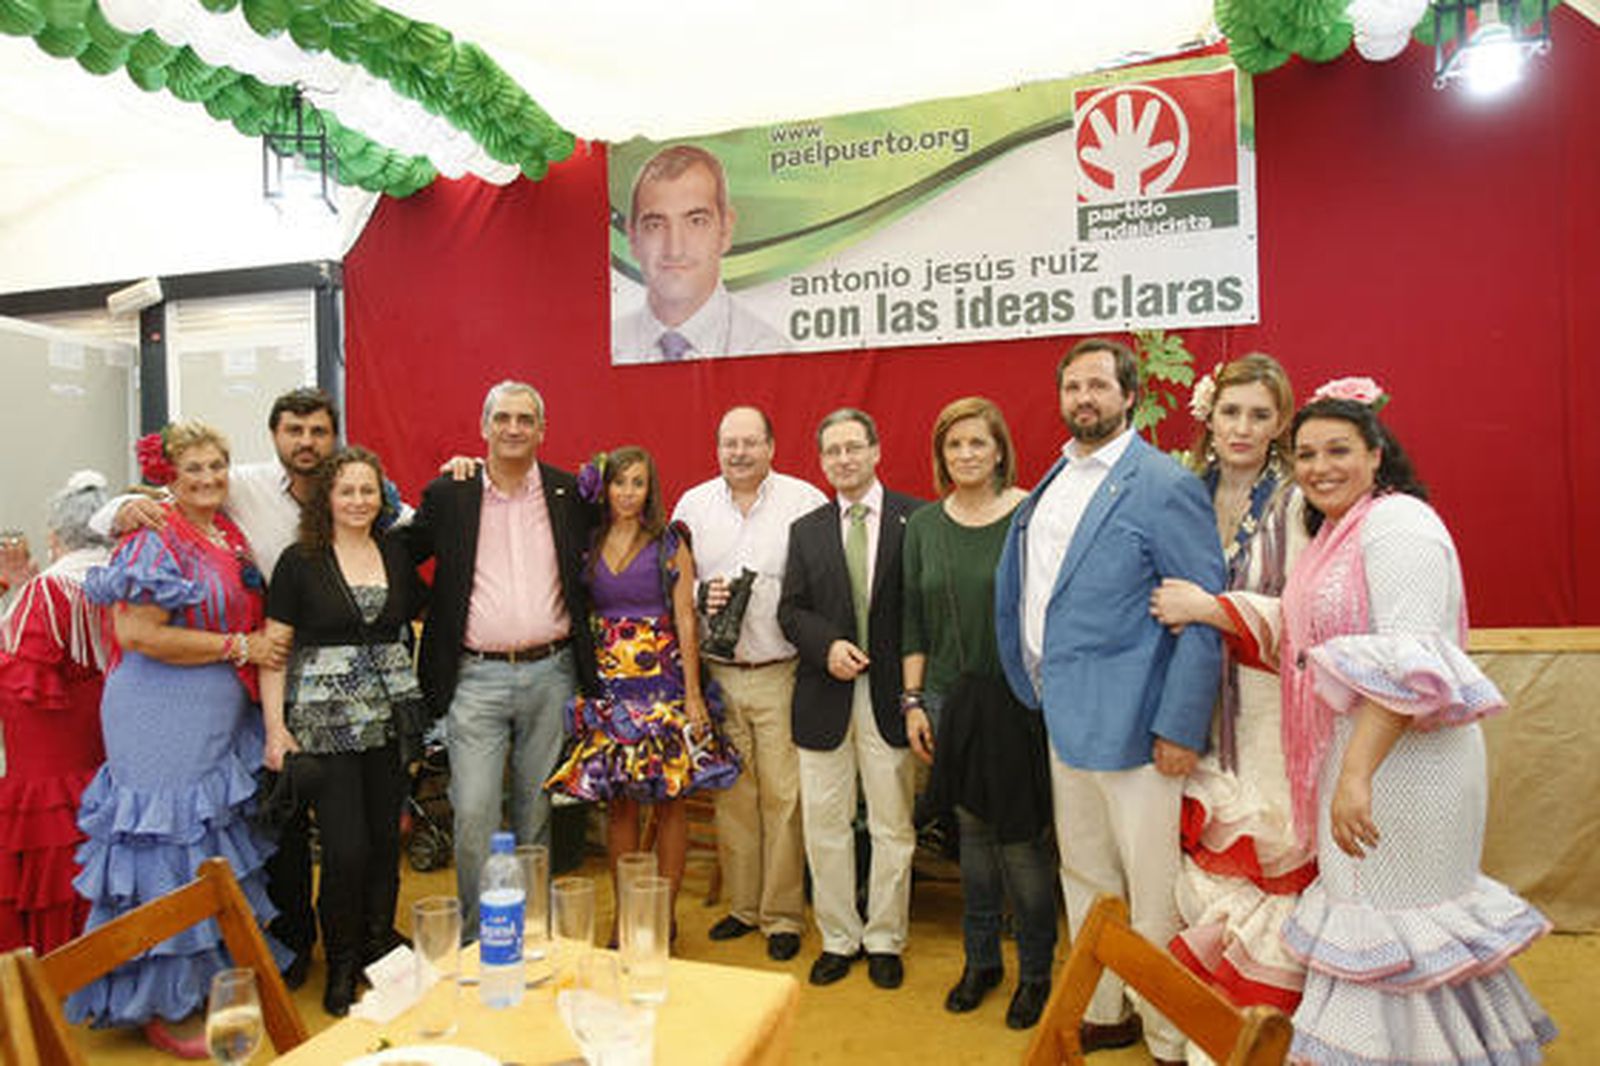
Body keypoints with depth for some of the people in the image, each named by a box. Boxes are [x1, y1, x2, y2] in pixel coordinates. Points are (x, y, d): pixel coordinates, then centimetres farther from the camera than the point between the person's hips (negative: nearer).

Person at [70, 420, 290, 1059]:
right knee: (169, 849, 2)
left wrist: (267, 643, 5)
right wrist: (240, 647, -17)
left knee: (216, 848, 17)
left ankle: (209, 974, 34)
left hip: (222, 720, 8)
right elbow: (140, 633, -22)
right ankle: (158, 1004, 19)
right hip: (164, 722, -8)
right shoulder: (157, 540, -14)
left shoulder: (231, 536, 10)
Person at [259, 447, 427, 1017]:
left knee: (386, 840, 9)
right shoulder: (299, 561, -2)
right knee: (346, 847, -3)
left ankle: (380, 951, 30)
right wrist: (275, 728, -8)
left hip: (389, 720, 3)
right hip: (325, 723, -3)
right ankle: (341, 967, 20)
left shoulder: (397, 554, 8)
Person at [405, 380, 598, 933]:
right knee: (473, 814, -2)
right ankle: (476, 930, 17)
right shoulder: (449, 494, 2)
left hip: (551, 675, 1)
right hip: (477, 677, -1)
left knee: (538, 810, 13)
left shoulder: (570, 493, 4)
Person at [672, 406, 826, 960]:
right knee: (730, 795, 11)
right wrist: (701, 596, -8)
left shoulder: (805, 501, -2)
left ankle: (783, 915, 18)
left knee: (783, 796, 1)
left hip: (781, 674, -3)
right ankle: (742, 905, 28)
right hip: (716, 673, 3)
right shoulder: (693, 504, 8)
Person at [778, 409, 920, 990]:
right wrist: (828, 646, -13)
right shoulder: (806, 530, 9)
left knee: (893, 827, 10)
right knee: (824, 825, 11)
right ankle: (838, 937, 29)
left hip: (890, 696, -2)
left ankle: (885, 940, 29)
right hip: (825, 698, 3)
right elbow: (790, 610, 6)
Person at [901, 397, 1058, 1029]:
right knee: (972, 833, 14)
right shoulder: (923, 525, 6)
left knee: (1021, 839, 3)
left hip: (1017, 700, -3)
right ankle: (980, 959, 32)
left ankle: (1036, 970, 25)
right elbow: (914, 621, 9)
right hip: (950, 700, 4)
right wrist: (913, 701, 6)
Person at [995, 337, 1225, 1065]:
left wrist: (1180, 730, -17)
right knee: (1085, 881, 20)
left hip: (1131, 725, -7)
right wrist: (1038, 690, 12)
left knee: (1154, 894, 7)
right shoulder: (1053, 482, 11)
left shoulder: (1165, 486, -11)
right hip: (1064, 720, 8)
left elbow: (1203, 617, -14)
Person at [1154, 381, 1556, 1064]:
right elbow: (1293, 643, 16)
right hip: (1350, 757, 9)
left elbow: (1409, 663, -25)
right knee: (1363, 909, 17)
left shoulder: (1398, 524, -15)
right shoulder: (1333, 534, 16)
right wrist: (1213, 609, 5)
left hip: (1397, 764, -9)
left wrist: (1357, 773, -31)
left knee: (1388, 925, 1)